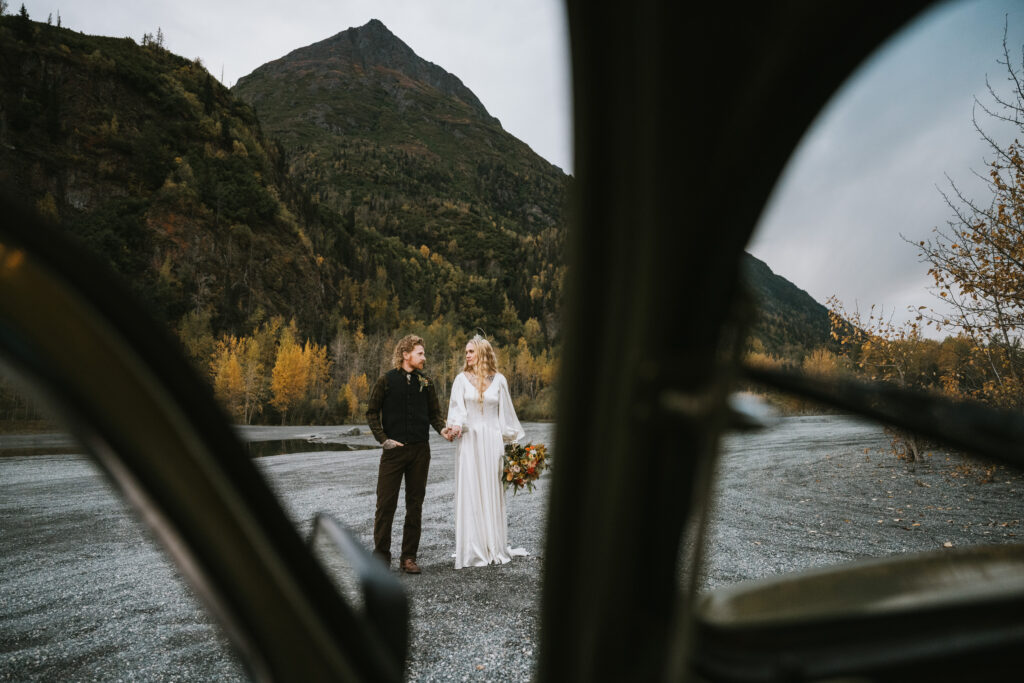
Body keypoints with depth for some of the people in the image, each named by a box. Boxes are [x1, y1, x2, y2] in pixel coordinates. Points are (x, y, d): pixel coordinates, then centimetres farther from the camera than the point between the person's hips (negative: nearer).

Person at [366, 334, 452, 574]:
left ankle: (408, 557, 17)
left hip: (420, 450, 3)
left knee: (415, 505, 7)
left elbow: (434, 413, 12)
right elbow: (372, 412, 2)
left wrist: (442, 429, -7)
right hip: (394, 449, -3)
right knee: (386, 504, -2)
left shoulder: (426, 382, 8)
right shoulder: (387, 380, -1)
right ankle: (381, 555, 13)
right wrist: (383, 439, -7)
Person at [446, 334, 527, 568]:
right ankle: (472, 549, 6)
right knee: (469, 490, -1)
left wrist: (511, 439, 6)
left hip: (492, 441, 0)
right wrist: (456, 425, -26)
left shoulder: (498, 380, 6)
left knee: (492, 490, 4)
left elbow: (506, 412, 9)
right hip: (469, 441, 0)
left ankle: (495, 547, 14)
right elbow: (457, 407, -6)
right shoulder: (462, 379, 4)